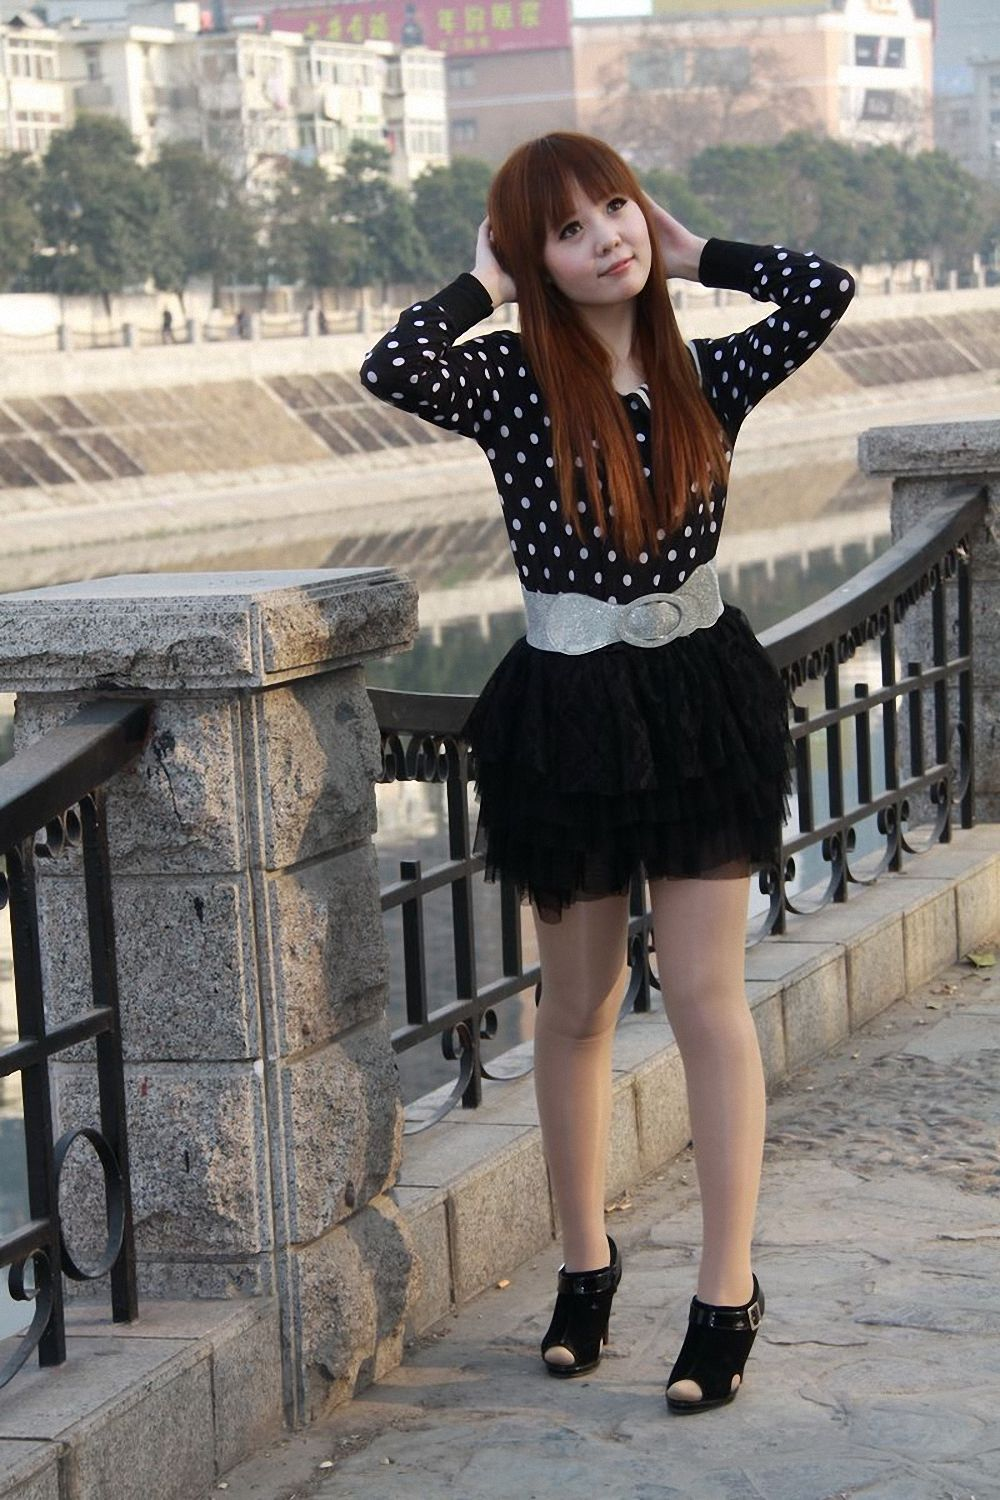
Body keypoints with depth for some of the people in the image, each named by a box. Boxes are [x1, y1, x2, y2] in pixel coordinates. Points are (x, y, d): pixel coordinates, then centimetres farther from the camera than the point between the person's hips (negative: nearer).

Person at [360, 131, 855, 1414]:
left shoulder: (705, 377, 3)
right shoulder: (511, 383, -5)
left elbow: (825, 287, -10)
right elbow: (391, 370, -24)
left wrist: (692, 254, 0)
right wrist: (481, 284, -9)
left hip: (702, 694, 1)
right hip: (567, 713, -1)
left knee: (705, 997, 0)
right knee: (578, 1006, 12)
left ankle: (728, 1286, 6)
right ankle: (583, 1261, 28)